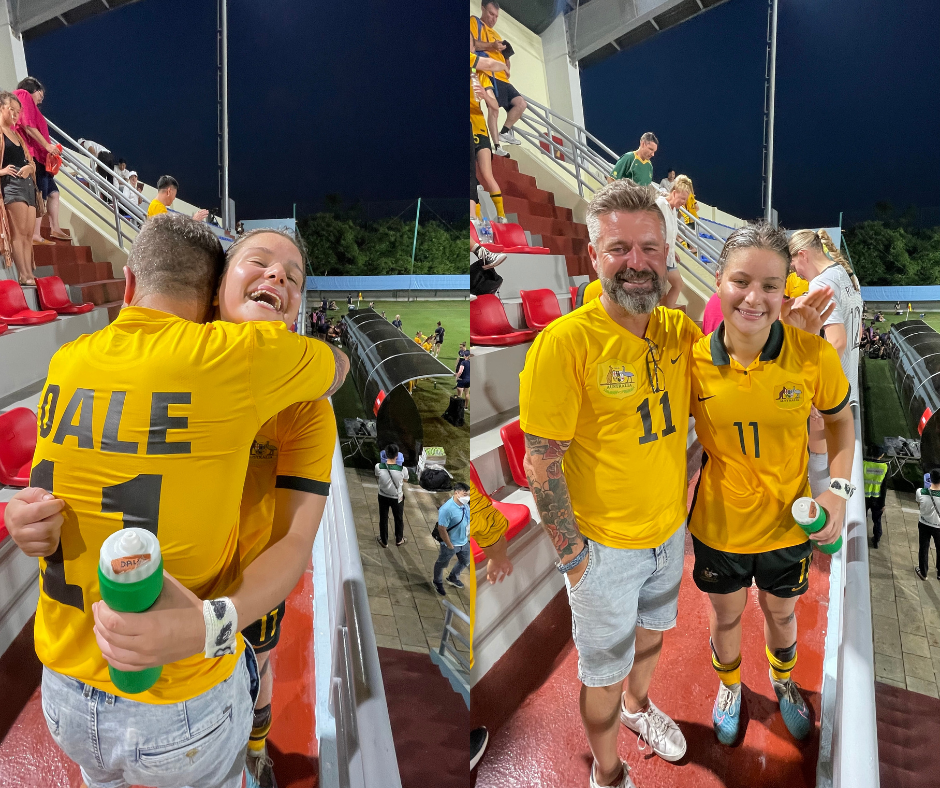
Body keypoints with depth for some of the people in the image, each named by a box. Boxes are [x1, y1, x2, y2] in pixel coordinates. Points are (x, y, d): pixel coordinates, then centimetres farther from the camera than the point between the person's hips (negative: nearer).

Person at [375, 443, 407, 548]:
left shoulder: (379, 467, -25)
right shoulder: (402, 469, -27)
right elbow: (403, 483, -10)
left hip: (383, 497, 1)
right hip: (397, 498, -1)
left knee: (383, 519, 23)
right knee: (399, 519, 24)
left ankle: (384, 541, 41)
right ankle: (399, 540, 44)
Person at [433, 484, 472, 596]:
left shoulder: (465, 505, -9)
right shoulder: (446, 509, -33)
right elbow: (442, 529, -28)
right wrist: (450, 546, -20)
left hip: (464, 542, 7)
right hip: (451, 544, -7)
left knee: (465, 562, 27)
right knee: (442, 564, 19)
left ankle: (453, 578, 52)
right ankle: (438, 583, 46)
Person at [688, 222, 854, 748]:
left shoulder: (814, 355, -20)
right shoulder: (694, 361, -19)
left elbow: (841, 420, -1)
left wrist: (840, 490, -12)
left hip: (789, 524, 1)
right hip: (718, 525, 0)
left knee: (782, 614, 27)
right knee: (727, 616, 23)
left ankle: (783, 681, 60)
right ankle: (729, 687, 56)